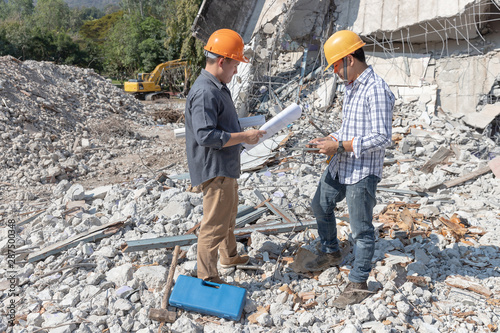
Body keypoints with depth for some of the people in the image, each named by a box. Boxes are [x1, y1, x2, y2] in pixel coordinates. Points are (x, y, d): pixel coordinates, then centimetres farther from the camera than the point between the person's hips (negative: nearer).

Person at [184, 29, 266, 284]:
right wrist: (243, 137, -23)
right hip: (214, 170, -11)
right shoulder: (205, 93, -23)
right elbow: (205, 136, -29)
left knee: (229, 215, 26)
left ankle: (229, 256, 45)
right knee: (215, 224, -2)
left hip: (226, 167, 11)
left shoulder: (217, 88, 12)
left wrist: (244, 132, 13)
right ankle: (207, 278, 11)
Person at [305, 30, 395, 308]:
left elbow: (382, 137, -25)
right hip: (340, 165, 10)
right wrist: (331, 139, 3)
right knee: (321, 206, 23)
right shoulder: (351, 86, 10)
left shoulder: (376, 90, -20)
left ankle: (359, 284, 19)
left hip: (363, 171, -10)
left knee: (362, 228, 3)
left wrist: (339, 145, -22)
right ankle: (332, 253, 45)